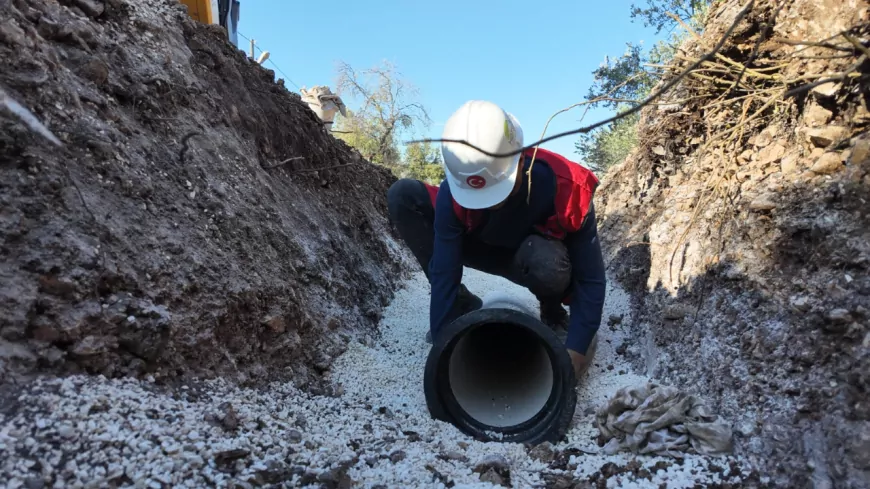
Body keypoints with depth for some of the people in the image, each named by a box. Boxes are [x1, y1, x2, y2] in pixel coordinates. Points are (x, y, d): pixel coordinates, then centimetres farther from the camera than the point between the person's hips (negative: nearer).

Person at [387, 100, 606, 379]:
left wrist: (573, 356, -34)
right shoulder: (453, 192, -30)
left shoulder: (566, 187, -34)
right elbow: (443, 275, -28)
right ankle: (464, 309, -7)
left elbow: (591, 280, -28)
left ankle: (554, 316, -4)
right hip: (492, 250, 3)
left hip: (546, 261, -2)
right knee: (403, 196, -20)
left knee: (543, 261, -44)